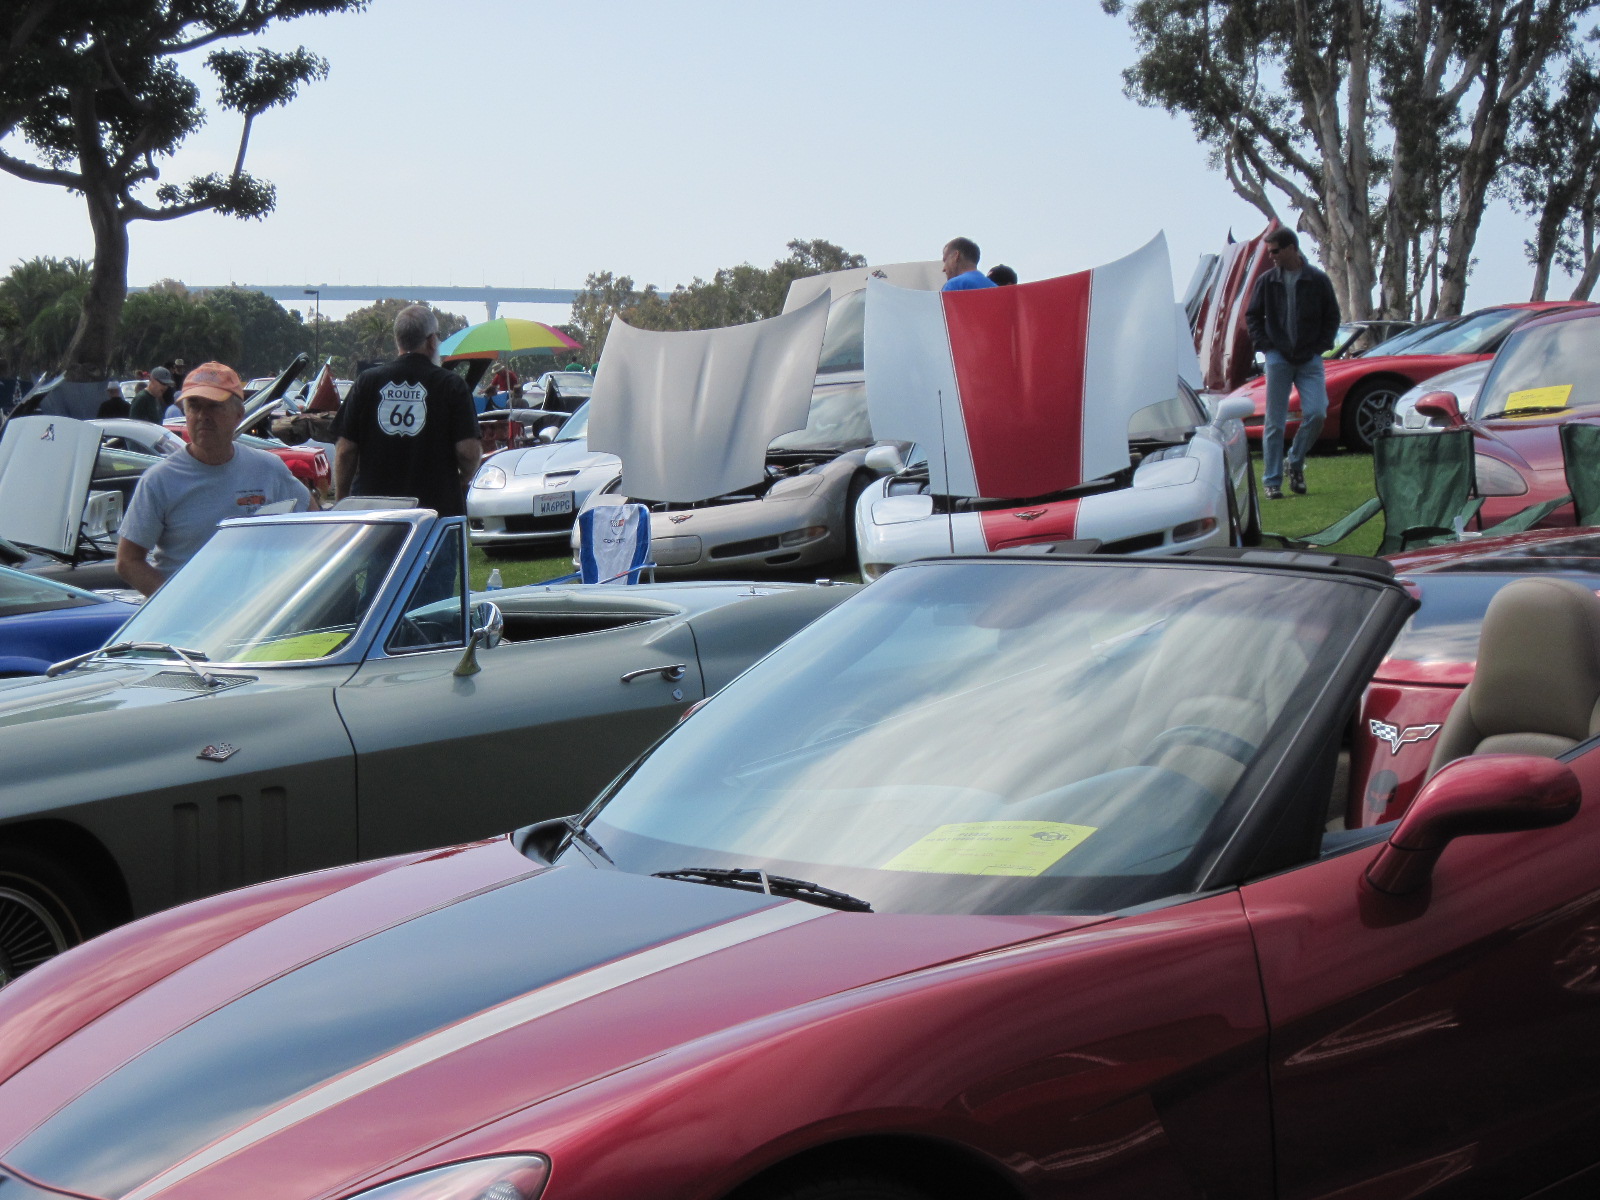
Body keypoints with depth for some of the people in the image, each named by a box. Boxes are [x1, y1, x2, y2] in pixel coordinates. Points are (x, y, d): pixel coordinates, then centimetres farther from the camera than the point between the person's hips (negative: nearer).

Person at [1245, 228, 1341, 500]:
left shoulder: (1318, 281, 3)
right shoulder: (1267, 282, 5)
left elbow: (1332, 317, 9)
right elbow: (1252, 316, 12)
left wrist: (1320, 347, -1)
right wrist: (1265, 345, 0)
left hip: (1310, 359, 0)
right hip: (1278, 359, 0)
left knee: (1316, 413, -13)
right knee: (1275, 422, -1)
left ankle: (1295, 461, 12)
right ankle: (1272, 481, 5)